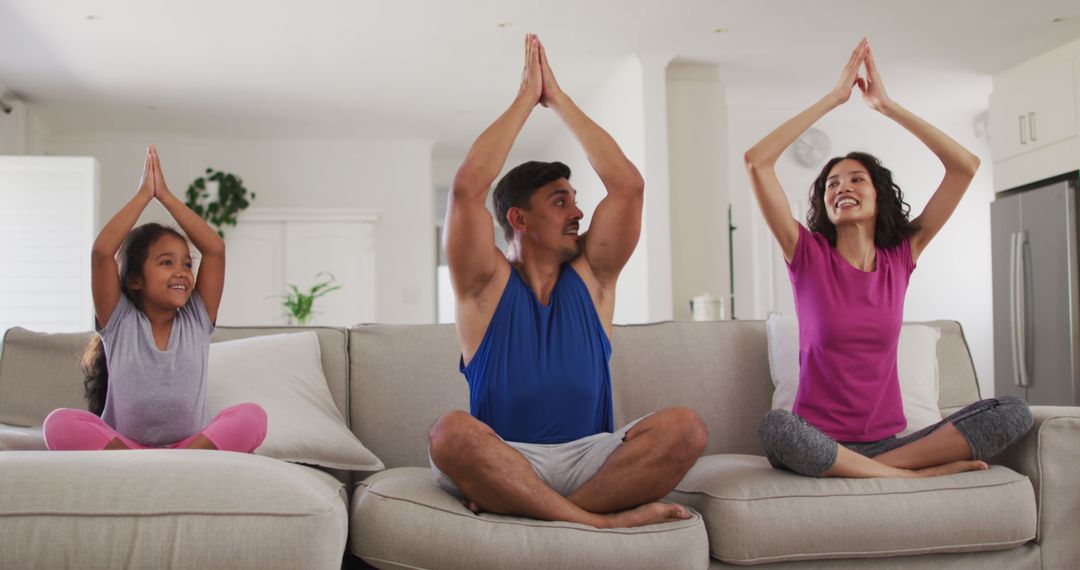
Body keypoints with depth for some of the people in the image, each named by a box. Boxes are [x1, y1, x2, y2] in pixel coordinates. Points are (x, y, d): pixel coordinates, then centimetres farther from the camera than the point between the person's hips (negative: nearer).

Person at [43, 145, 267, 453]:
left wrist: (166, 196, 1)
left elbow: (215, 249, -2)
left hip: (190, 445, 1)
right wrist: (144, 195, -2)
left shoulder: (196, 321, 7)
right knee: (59, 423, -28)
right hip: (121, 446, -1)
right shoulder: (120, 322, 4)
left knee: (252, 416, -26)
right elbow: (102, 251, -10)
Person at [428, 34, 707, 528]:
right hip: (502, 459, -2)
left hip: (589, 459, 3)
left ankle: (518, 507, -26)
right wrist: (526, 98, -1)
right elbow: (467, 188, -10)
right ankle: (605, 520, -29)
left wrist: (559, 99, 7)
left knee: (685, 428, -25)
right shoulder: (486, 284, 5)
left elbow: (628, 185, 3)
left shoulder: (591, 276, 13)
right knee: (450, 432, -35)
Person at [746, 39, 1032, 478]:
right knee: (775, 428, -38)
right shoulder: (808, 255, 2)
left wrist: (886, 105, 3)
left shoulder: (900, 256, 8)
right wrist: (834, 97, -4)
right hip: (820, 442, -3)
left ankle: (878, 468, -22)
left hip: (887, 440, 3)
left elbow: (965, 165, 4)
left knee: (1015, 413, -16)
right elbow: (757, 161, -9)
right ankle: (922, 474, -24)